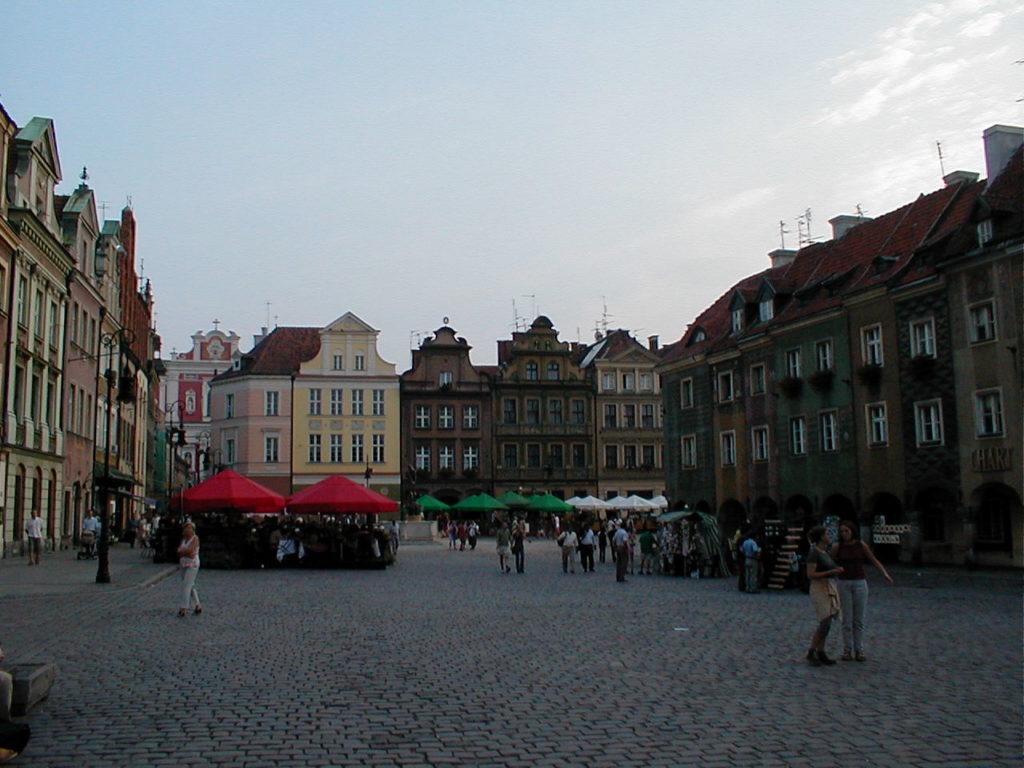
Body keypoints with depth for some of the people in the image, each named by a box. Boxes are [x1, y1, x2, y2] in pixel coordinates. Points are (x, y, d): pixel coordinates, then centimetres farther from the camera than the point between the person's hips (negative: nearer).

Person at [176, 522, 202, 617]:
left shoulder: (195, 538, -8)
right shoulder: (184, 539, 12)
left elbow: (190, 550, -21)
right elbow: (178, 550, 3)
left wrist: (181, 551, -6)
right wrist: (187, 553, -14)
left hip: (192, 565, -7)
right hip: (184, 565, 8)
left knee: (186, 585, -12)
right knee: (190, 586, 10)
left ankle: (184, 608, -11)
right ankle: (198, 605, 18)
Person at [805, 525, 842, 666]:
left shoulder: (825, 552, 14)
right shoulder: (813, 553, -13)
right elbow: (810, 575, -17)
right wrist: (831, 572, -20)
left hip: (830, 588, 9)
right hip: (819, 588, -9)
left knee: (827, 623, 6)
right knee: (824, 622, -14)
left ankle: (821, 653, 10)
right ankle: (811, 653, -5)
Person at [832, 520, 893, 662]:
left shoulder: (861, 545, -2)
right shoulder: (837, 547, -2)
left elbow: (874, 560, 4)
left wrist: (885, 574, -9)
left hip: (860, 584, 0)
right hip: (844, 584, 0)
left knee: (859, 619, 3)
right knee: (847, 619, 0)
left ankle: (859, 651, 10)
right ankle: (847, 651, 8)